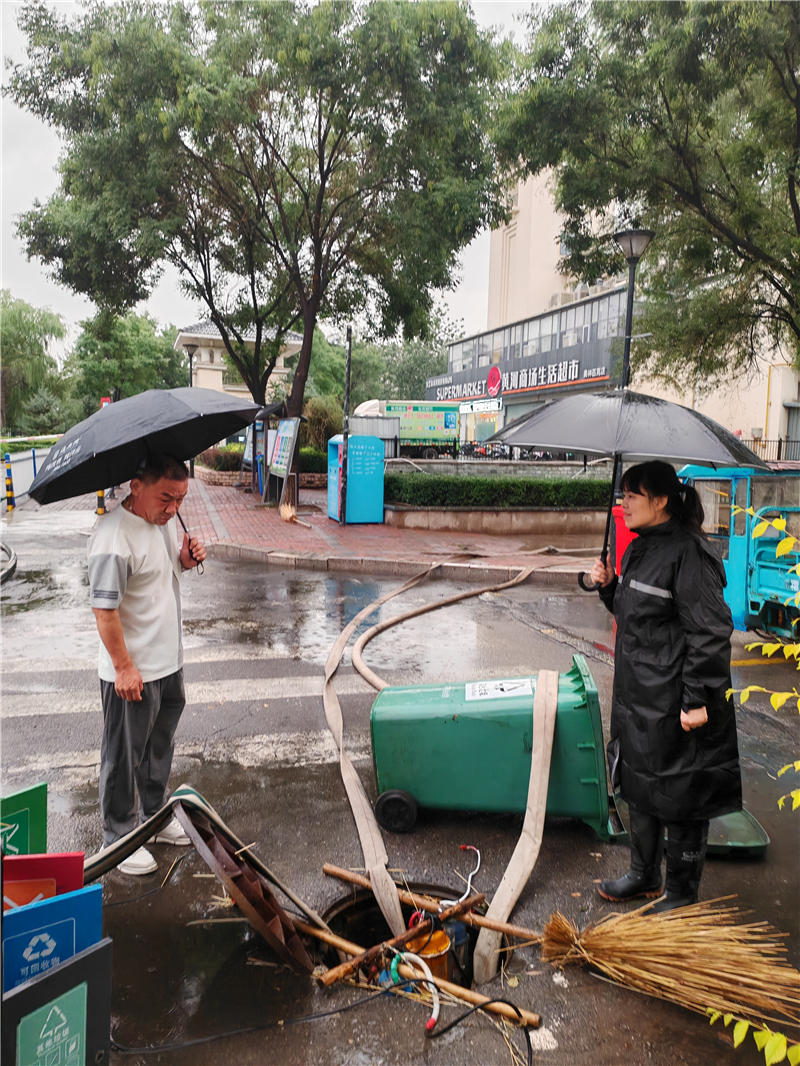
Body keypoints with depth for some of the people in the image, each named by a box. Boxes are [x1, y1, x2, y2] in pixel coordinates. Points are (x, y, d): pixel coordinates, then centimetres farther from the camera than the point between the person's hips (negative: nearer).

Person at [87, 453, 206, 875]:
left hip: (169, 663, 8)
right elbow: (104, 611, -23)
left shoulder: (165, 520, 1)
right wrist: (125, 668, -20)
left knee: (159, 747, 23)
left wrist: (186, 560, -4)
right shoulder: (114, 538, -25)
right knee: (123, 758, 9)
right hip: (132, 673, -8)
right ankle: (118, 839, 28)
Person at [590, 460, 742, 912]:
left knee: (681, 800, 7)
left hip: (675, 703, -9)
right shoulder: (640, 549, 9)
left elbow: (710, 632, -20)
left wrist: (699, 701, -21)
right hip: (637, 697, 9)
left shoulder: (688, 553, -19)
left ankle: (682, 894, 27)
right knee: (639, 789, 21)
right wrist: (610, 586, 3)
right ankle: (644, 875, 40)